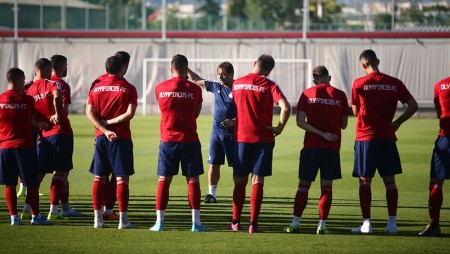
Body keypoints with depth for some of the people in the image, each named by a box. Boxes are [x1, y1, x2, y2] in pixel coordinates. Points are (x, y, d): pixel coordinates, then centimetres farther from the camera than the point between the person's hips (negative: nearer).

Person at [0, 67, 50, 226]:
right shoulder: (27, 100, -4)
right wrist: (41, 125, 30)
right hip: (24, 146, -2)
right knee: (32, 183, 5)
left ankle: (14, 217, 5)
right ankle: (35, 215, 5)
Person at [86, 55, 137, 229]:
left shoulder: (96, 87, 8)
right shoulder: (128, 88, -3)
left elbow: (89, 112, -2)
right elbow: (130, 113, -13)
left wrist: (105, 130, -9)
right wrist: (110, 122, -6)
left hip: (101, 137, 3)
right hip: (121, 137, -3)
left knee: (99, 178, 8)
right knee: (122, 178, -2)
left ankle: (97, 218, 5)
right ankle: (123, 219, -7)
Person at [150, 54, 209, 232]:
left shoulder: (160, 88, 0)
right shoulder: (194, 89, -3)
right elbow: (196, 114, 9)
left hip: (167, 140, 1)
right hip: (189, 140, -1)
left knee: (164, 180, 5)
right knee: (193, 180, 2)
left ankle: (159, 222, 2)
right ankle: (196, 222, -1)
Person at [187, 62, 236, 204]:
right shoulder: (216, 87, 8)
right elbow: (197, 80, 16)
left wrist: (234, 121, -20)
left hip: (233, 133, -5)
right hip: (216, 132, 5)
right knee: (214, 164, 3)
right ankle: (212, 193, 9)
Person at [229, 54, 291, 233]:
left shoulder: (237, 84, 4)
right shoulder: (269, 86, -5)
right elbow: (286, 108, -18)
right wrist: (279, 128, -5)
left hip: (241, 137, 2)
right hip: (263, 138, -2)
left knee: (240, 181, 11)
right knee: (257, 181, 1)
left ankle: (236, 222, 14)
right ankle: (253, 224, -3)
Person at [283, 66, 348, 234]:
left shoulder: (307, 94, 0)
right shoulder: (340, 95, 2)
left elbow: (300, 122, -8)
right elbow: (343, 124, 7)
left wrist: (322, 134, -10)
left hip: (311, 145, 0)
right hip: (333, 147, 1)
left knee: (304, 185, 6)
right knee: (326, 186, 4)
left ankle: (296, 223, 3)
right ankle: (322, 225, -2)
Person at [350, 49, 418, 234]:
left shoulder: (358, 84, -5)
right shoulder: (394, 83, 1)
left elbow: (356, 111, 5)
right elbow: (413, 106, 1)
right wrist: (397, 122, 7)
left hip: (365, 138, -2)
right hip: (387, 137, 2)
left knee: (365, 181, 4)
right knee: (390, 180, 7)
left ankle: (366, 223, 0)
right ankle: (392, 223, 4)